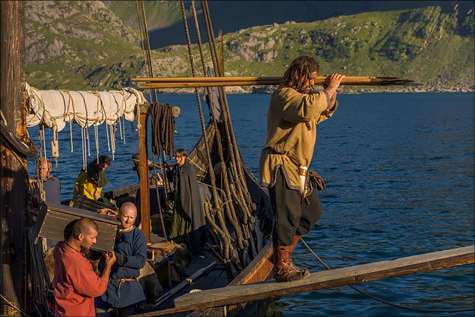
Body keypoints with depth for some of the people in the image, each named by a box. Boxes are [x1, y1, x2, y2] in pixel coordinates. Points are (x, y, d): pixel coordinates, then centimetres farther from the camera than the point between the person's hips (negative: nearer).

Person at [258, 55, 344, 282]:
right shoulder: (284, 95, -13)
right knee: (288, 215, -12)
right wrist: (328, 90, -19)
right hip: (280, 166, -11)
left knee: (312, 208, 16)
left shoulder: (301, 95, 21)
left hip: (295, 169, 11)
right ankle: (282, 268, -5)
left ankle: (282, 254, 22)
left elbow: (322, 113, 29)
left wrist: (331, 94, 11)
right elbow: (309, 108, -33)